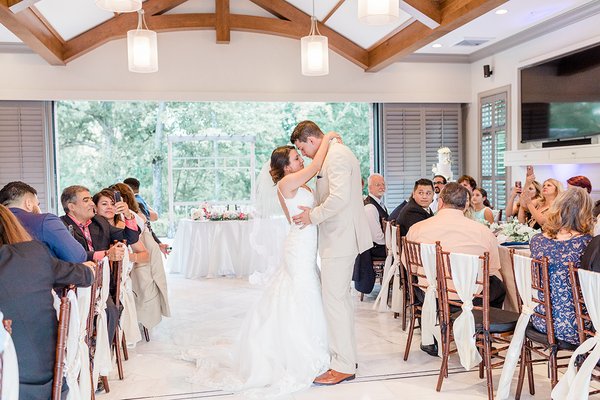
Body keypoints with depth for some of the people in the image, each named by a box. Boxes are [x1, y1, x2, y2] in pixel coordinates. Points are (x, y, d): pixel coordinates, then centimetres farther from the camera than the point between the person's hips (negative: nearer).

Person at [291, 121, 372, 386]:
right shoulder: (335, 154, 18)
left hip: (339, 240, -11)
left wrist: (314, 216, -15)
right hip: (339, 237, 11)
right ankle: (346, 356, 26)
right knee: (341, 298, 16)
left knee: (334, 300, -6)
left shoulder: (337, 156, -15)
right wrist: (314, 212, 10)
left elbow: (340, 197, -26)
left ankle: (344, 366, 3)